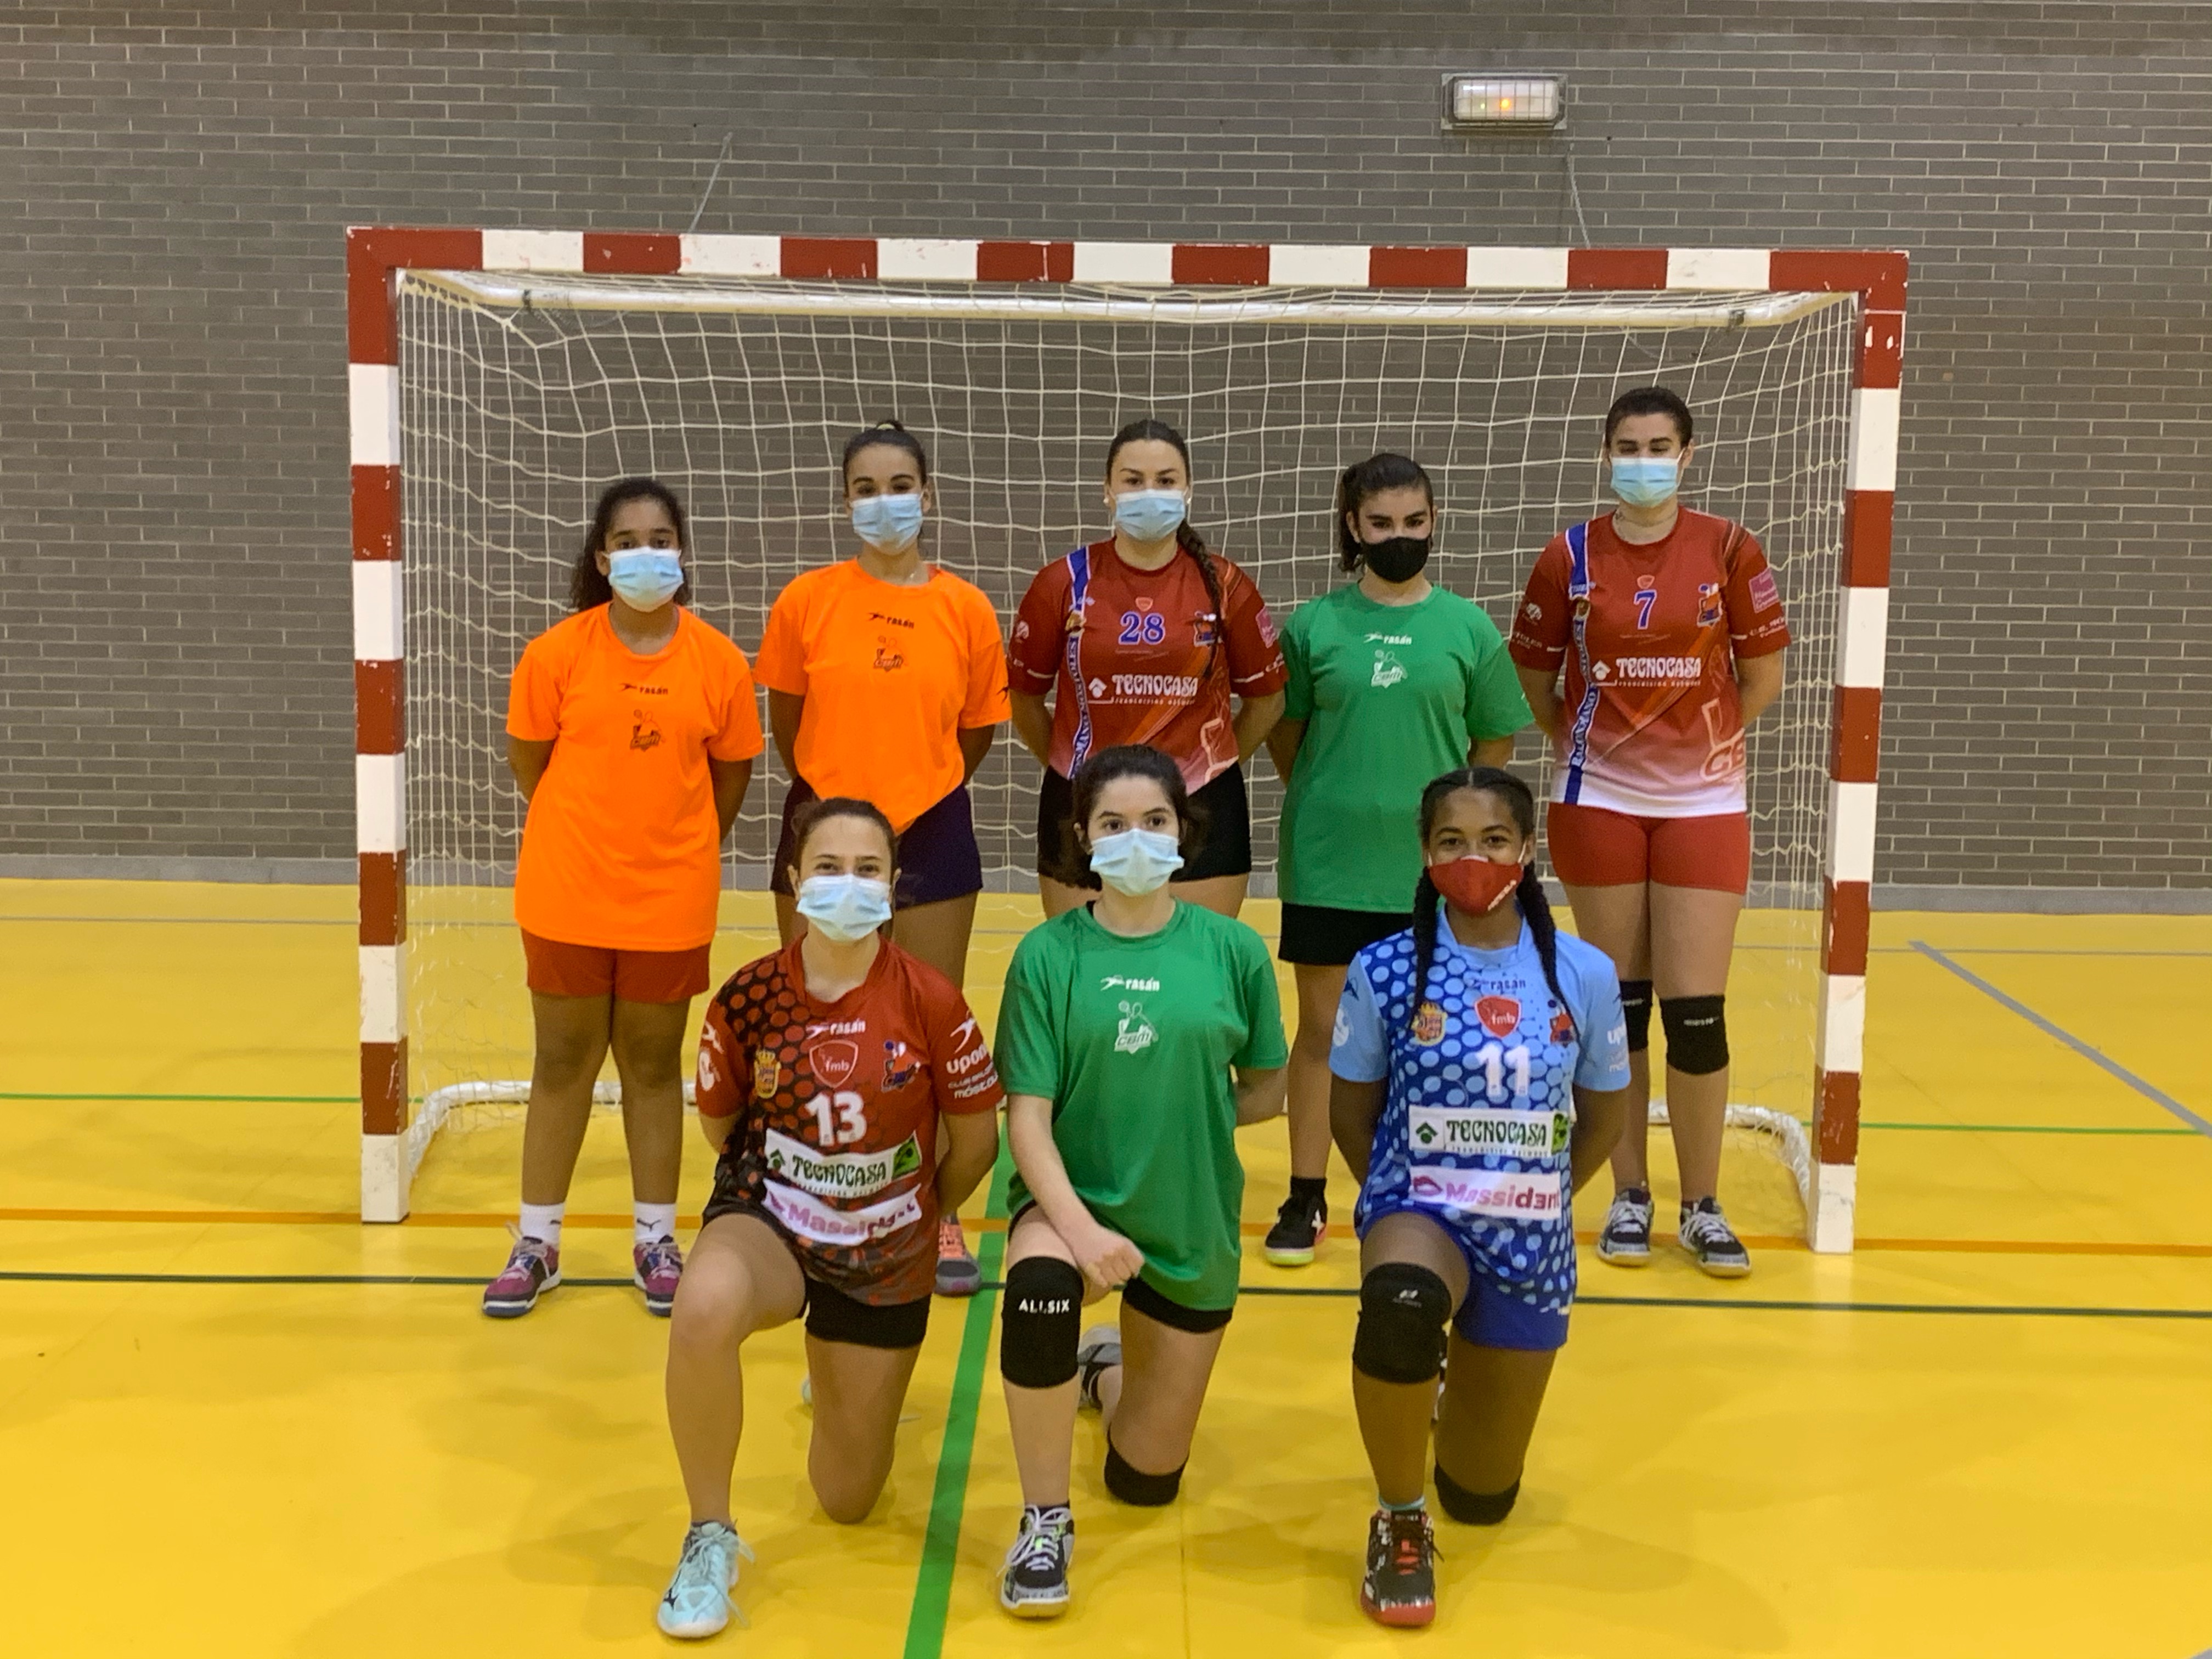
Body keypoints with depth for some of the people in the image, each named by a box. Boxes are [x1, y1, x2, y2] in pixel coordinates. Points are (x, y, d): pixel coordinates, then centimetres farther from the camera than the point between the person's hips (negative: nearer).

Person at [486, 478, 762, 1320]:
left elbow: (730, 774, 6)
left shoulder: (719, 662, -5)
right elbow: (527, 760, 3)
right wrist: (591, 835, 10)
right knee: (563, 1063, 9)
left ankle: (656, 1241, 25)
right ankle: (536, 1244, 22)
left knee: (654, 1065, 11)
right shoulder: (556, 653, -7)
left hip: (669, 903, 0)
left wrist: (677, 847, 11)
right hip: (566, 898, 0)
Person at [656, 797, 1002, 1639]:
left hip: (888, 1252, 1)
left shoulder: (930, 1000, -17)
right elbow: (720, 1126, 5)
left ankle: (851, 1375, 47)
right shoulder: (747, 999, -14)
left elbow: (976, 1138, -1)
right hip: (770, 1217, -1)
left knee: (847, 1500, 11)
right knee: (704, 1309, -39)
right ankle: (710, 1537, -15)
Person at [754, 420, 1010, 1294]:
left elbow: (975, 734, 7)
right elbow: (786, 725, 7)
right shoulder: (805, 601, -4)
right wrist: (838, 791, 10)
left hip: (932, 838, 0)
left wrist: (913, 788, 9)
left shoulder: (967, 608, -3)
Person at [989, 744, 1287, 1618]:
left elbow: (1265, 1093, 4)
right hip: (1072, 1198, -2)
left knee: (1145, 1480, 9)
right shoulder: (1047, 955, -10)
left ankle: (1108, 1368, 46)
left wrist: (1175, 1112, -7)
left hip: (1192, 1224, 2)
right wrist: (1077, 1226, -26)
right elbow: (1027, 1118, -13)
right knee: (1040, 1282, -38)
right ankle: (1045, 1522, -16)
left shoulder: (1234, 949, -8)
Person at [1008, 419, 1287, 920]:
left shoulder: (1224, 586, -1)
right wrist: (1071, 767, 10)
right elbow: (1025, 699, 9)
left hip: (1203, 817, 0)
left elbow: (1265, 698, 10)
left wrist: (1214, 766, 9)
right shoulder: (1063, 584, -2)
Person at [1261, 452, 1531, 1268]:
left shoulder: (1468, 627, 1)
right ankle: (1306, 1198, 16)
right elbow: (1284, 734, 7)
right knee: (1322, 1027, 6)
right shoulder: (1314, 624, 0)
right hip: (1327, 861, 0)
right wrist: (1331, 801, 3)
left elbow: (1494, 748, 7)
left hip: (1431, 865, 1)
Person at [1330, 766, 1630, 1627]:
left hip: (1531, 1238, 2)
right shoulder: (1384, 969, -10)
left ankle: (1462, 1378, 48)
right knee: (1400, 1298, -41)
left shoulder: (1585, 974, -7)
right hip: (1419, 1208, -2)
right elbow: (1352, 1108, 2)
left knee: (1481, 1500, 11)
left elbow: (1604, 1114, 7)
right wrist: (1402, 1197, 0)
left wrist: (1532, 1200, 10)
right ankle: (1400, 1521, -15)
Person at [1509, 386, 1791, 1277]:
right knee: (1617, 1004, 6)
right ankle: (1629, 1195, 19)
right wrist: (1580, 740, 6)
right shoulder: (1570, 555, -1)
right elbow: (1530, 678, 8)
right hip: (1597, 800, 1)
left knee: (1697, 1011, -2)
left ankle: (1702, 1205, 14)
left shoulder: (1729, 550, -3)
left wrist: (1704, 738, 10)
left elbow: (1763, 677, 5)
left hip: (1703, 802, 0)